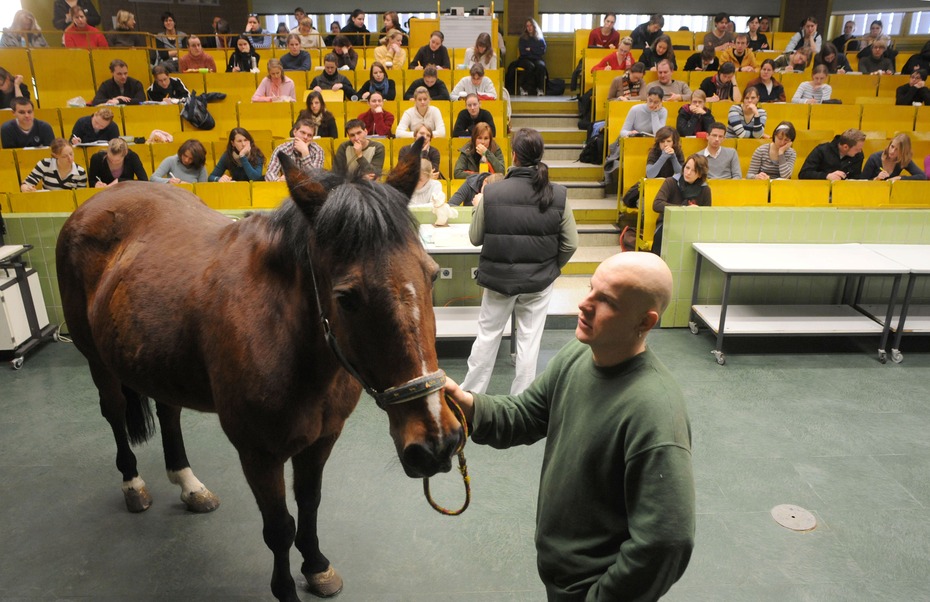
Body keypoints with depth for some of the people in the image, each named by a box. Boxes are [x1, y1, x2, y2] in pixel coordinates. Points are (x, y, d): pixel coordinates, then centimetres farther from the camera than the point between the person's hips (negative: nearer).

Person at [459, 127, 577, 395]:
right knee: (529, 340, 11)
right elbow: (570, 243, -5)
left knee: (487, 336, 16)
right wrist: (551, 267, 12)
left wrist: (479, 208, 14)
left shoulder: (492, 193, -14)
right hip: (539, 282, 0)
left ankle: (471, 392, 29)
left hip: (498, 278, 0)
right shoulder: (557, 195, -10)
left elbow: (475, 238, -3)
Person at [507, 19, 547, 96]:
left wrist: (530, 50, -2)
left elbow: (543, 51, 2)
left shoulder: (540, 38, 15)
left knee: (541, 66, -35)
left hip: (537, 59, 1)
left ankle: (540, 89, -28)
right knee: (530, 66, -37)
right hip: (525, 59, -1)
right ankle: (523, 87, -24)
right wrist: (535, 51, 0)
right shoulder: (522, 38, 12)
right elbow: (522, 52, 0)